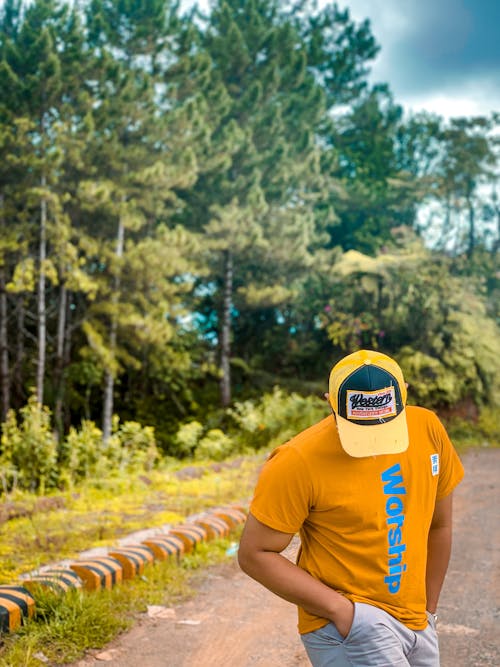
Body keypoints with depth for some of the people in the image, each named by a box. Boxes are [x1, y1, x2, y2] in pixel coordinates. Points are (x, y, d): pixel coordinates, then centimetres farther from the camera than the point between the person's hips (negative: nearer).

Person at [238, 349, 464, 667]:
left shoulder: (428, 428, -4)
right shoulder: (298, 462, -19)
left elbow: (439, 526, 8)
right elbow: (255, 554, -14)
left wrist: (428, 608, 11)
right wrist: (341, 609, -16)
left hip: (417, 624, 5)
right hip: (345, 625, -5)